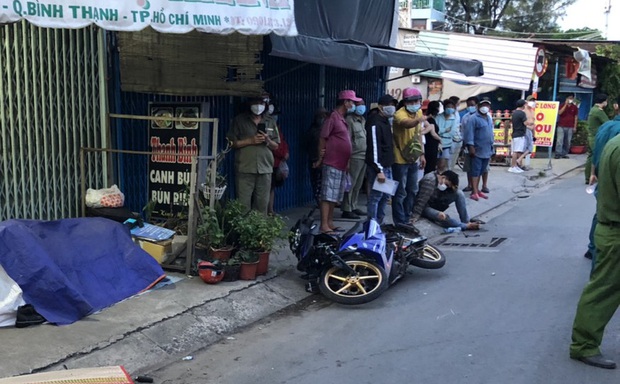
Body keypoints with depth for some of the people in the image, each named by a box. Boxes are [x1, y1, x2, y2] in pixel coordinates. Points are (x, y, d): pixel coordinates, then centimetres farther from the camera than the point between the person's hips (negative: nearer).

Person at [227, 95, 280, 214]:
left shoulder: (270, 122, 15)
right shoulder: (239, 120, 6)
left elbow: (275, 146, 16)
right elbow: (232, 143, 2)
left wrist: (267, 140, -5)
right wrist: (250, 141, -9)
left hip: (265, 169, 3)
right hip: (245, 169, -3)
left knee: (262, 205, 3)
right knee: (243, 205, -7)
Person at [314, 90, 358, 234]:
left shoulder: (342, 119, 16)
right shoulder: (333, 117, -11)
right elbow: (322, 138, -11)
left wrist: (347, 162, 17)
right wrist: (320, 158, -9)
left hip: (341, 164, 9)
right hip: (331, 164, -9)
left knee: (335, 196, 13)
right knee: (327, 195, -8)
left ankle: (330, 222, 20)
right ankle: (324, 226, -7)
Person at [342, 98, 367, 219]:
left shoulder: (363, 120, 18)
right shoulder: (350, 120, -8)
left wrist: (368, 155, 14)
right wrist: (347, 158, -17)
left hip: (364, 157, 8)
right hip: (355, 156, -8)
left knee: (358, 185, 12)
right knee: (351, 184, -6)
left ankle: (353, 207, 20)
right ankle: (347, 210, -2)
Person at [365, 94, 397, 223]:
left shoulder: (386, 121, 15)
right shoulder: (375, 123, -16)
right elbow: (374, 148, -21)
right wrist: (379, 170, -24)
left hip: (387, 166, 10)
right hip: (378, 167, -10)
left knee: (385, 196, 15)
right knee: (376, 196, -6)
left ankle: (379, 223, 25)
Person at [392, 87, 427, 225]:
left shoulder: (418, 112, 4)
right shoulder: (400, 114, -21)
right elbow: (407, 124, -45)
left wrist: (421, 153, 14)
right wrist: (418, 120, -66)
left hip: (413, 159, 8)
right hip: (400, 159, -8)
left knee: (411, 190, 17)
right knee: (400, 192, -3)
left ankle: (407, 219, 31)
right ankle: (400, 223, 6)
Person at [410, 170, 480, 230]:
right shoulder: (429, 180, -26)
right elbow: (422, 200, -31)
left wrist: (453, 188, -20)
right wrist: (415, 216, -34)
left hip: (436, 204, 9)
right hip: (426, 207, -9)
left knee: (459, 193, -7)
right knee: (442, 217, -38)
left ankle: (466, 221, -12)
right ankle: (467, 226, -25)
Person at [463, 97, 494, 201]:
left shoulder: (489, 118, 16)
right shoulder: (473, 118, -10)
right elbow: (469, 133, -16)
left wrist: (491, 147, 20)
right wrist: (471, 146, -22)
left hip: (487, 150, 8)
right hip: (477, 150, -7)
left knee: (481, 171, 12)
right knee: (475, 171, -7)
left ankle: (476, 190, 20)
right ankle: (474, 192, -7)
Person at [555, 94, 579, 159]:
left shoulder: (575, 107, 8)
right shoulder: (562, 105, 4)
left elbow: (576, 117, 10)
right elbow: (559, 113, -13)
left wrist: (575, 127, 5)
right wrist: (566, 105, -15)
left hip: (570, 127, 2)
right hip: (561, 126, -2)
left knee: (567, 142, 3)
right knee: (559, 140, -9)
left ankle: (564, 154, 9)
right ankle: (558, 154, -9)